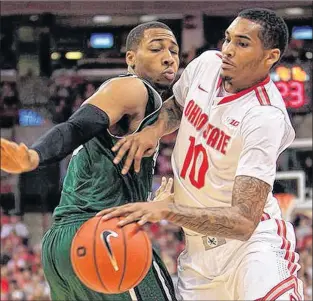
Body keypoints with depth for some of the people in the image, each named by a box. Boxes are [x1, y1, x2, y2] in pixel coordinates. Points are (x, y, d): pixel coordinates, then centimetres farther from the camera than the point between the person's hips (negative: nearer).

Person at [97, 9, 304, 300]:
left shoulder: (265, 118, -24)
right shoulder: (207, 64, -4)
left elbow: (243, 222, -30)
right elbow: (177, 105, 21)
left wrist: (166, 209, -37)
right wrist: (155, 129, -1)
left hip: (252, 240, -7)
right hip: (198, 243, 7)